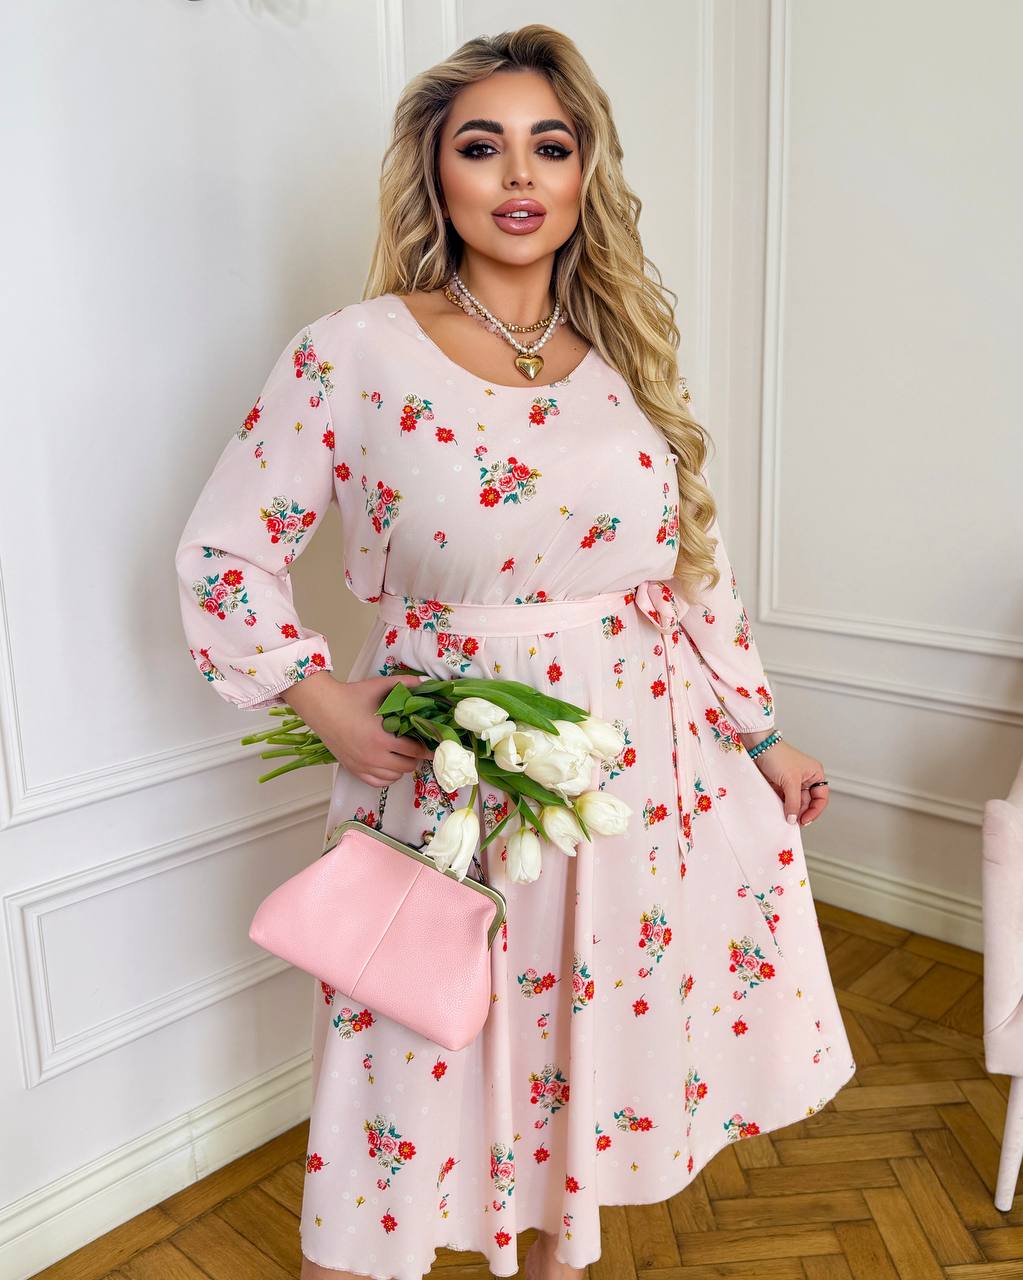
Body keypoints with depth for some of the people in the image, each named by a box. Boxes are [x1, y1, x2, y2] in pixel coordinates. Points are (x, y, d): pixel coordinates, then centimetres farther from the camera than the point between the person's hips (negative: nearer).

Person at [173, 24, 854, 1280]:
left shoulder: (627, 356, 4)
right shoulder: (355, 353, -9)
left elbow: (693, 566, 8)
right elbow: (221, 550, -4)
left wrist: (760, 734, 9)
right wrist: (323, 699, -14)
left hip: (639, 772, 4)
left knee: (602, 1032, 19)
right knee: (429, 1052, 10)